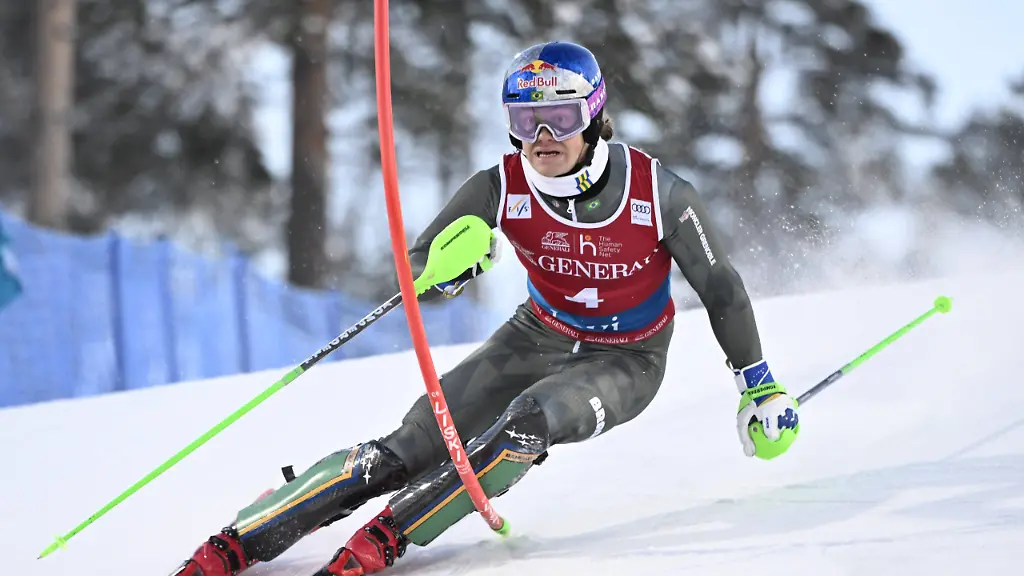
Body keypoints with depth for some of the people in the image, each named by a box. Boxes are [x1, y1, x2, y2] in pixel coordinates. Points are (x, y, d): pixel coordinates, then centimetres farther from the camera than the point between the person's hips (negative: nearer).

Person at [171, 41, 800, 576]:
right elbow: (418, 267, -15)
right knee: (405, 452, -13)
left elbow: (720, 287, -10)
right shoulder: (502, 187, -19)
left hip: (627, 361, -2)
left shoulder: (657, 192, -24)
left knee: (526, 423, -35)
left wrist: (760, 385, -3)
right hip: (540, 336, 2)